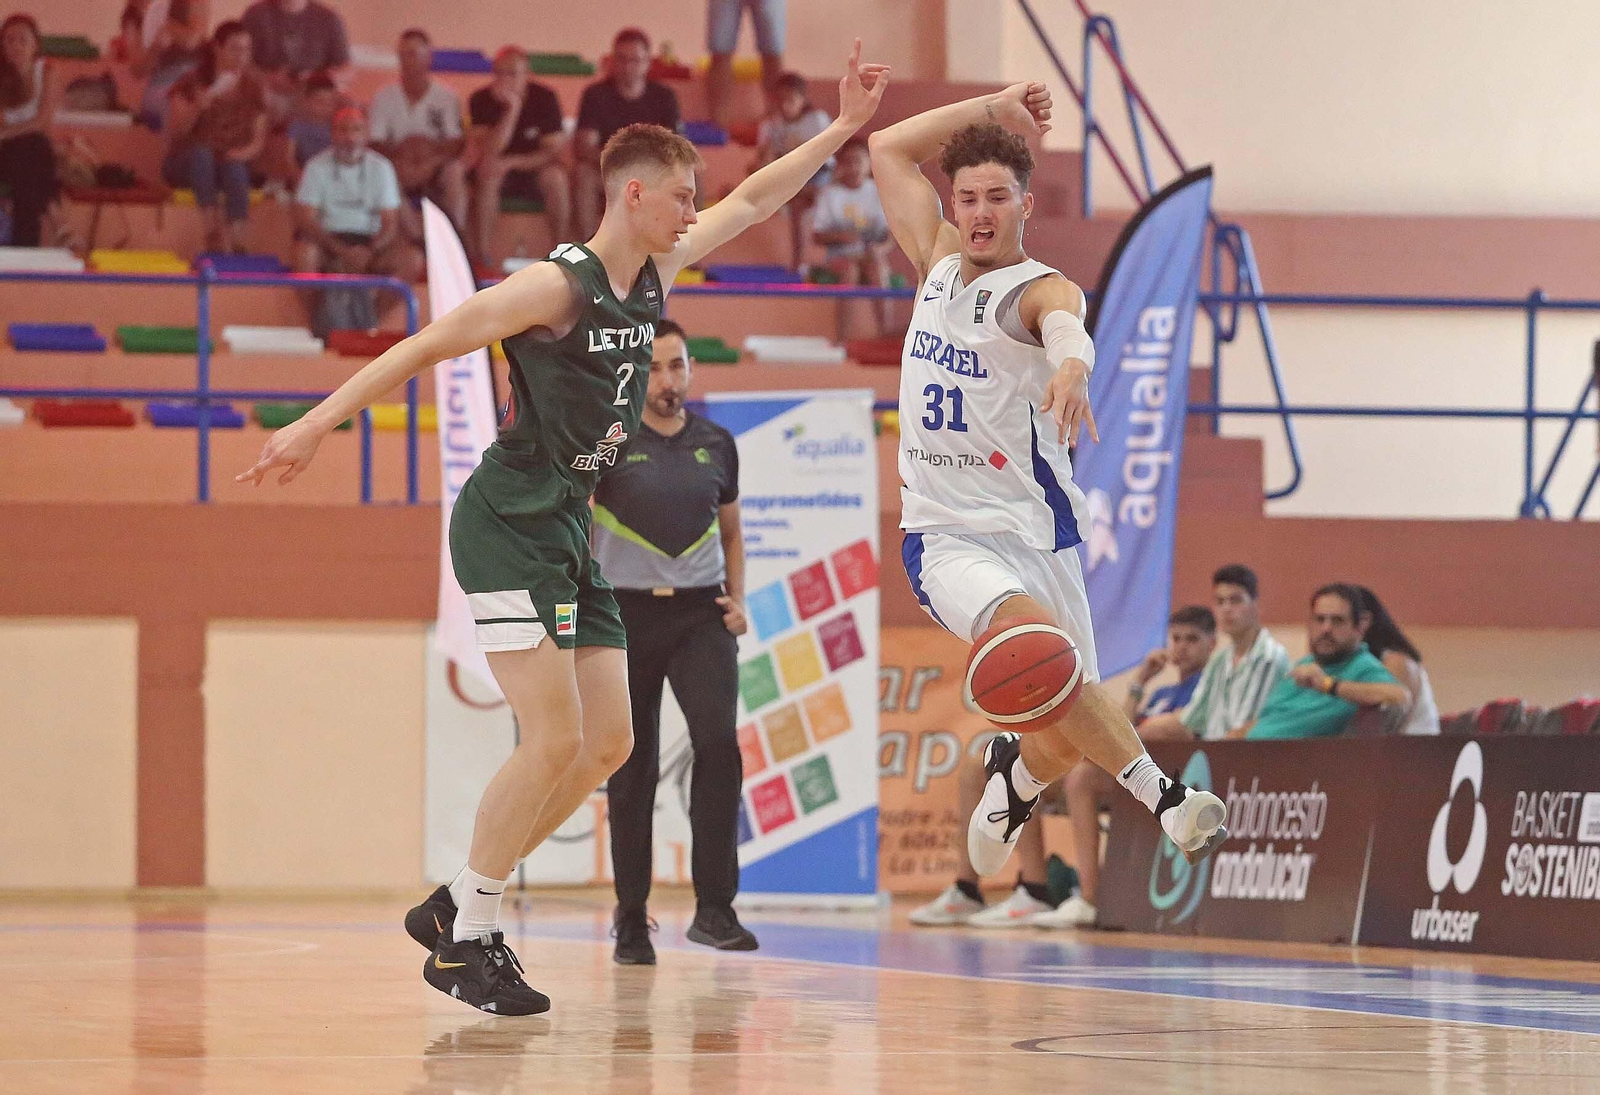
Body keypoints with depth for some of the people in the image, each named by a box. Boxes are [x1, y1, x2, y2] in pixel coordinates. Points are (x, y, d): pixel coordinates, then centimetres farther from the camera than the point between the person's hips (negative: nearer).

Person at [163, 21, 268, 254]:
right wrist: (198, 108, -30)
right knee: (201, 152, -36)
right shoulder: (192, 83, -2)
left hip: (234, 162, 1)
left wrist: (244, 152, -15)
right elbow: (176, 132, -11)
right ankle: (212, 225, -42)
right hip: (187, 164, -1)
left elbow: (259, 140, 7)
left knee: (235, 168, -34)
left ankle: (236, 242, -42)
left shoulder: (253, 87, 5)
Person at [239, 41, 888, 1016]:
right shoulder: (557, 285, -16)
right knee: (556, 740, -16)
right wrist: (319, 423, -19)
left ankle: (457, 906, 14)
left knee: (609, 744, 5)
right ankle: (467, 939, -4)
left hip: (570, 531, 9)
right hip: (508, 525, -9)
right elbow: (429, 345, -16)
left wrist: (845, 126, 20)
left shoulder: (656, 274, 8)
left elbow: (752, 203, 21)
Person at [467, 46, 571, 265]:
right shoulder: (481, 100, -11)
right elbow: (490, 151, -22)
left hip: (536, 166, 0)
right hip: (502, 170, 0)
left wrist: (511, 162, -24)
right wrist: (512, 108, -29)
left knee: (556, 177, -32)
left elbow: (555, 149, -13)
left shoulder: (545, 98, -10)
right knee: (487, 177, -34)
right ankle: (482, 256, -35)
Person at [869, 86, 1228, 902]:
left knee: (1066, 740, 5)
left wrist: (1071, 363, -60)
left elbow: (1066, 322, -37)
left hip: (1033, 531, -2)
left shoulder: (1038, 289, -10)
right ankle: (1164, 795, -28)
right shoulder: (939, 263, 7)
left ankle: (1014, 778, 42)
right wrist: (991, 109, 9)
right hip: (943, 535, 2)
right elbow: (888, 149, 17)